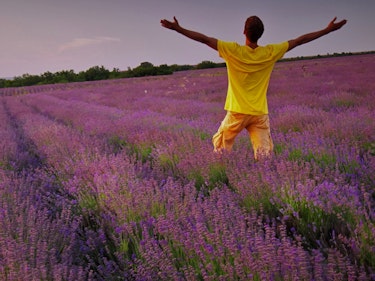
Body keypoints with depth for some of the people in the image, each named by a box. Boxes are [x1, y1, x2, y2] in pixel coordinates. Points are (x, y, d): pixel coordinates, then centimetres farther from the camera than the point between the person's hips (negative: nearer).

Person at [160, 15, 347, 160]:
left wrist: (177, 28, 0)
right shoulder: (270, 53, -2)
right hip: (260, 114, 2)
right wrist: (328, 30, 14)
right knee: (263, 156, 3)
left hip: (237, 112, -1)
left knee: (220, 147, 16)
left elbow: (204, 39, -6)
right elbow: (300, 40, 5)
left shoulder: (233, 51, -8)